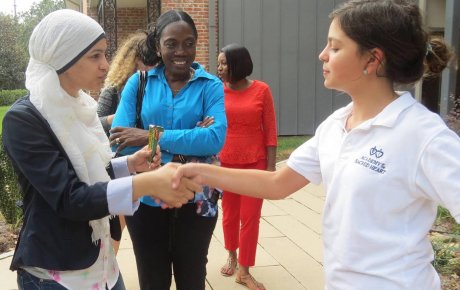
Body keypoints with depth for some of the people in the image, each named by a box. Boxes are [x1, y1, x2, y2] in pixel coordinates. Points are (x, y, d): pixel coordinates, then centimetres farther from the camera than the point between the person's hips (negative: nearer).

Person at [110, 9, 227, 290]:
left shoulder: (211, 85, -5)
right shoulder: (138, 83, -2)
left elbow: (216, 138, -21)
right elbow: (120, 140, -13)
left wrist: (152, 137, -23)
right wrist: (189, 143, -21)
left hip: (195, 201, -1)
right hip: (146, 200, 1)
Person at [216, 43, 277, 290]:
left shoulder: (261, 90, -4)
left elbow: (270, 130, -3)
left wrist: (271, 166, -6)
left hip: (255, 163, -1)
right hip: (225, 163, 1)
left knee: (250, 218, 3)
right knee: (229, 214, 13)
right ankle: (232, 255, 38)